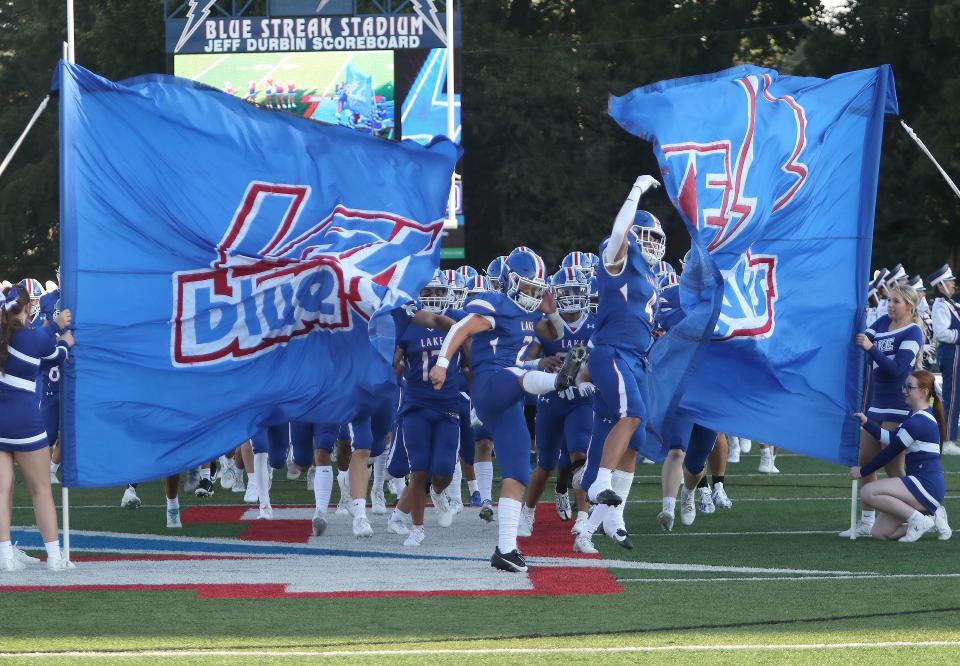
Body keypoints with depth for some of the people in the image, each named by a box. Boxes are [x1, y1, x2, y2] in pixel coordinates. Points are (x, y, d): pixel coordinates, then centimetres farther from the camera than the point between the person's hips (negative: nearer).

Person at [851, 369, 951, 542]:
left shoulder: (919, 422, -17)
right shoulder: (916, 416, 16)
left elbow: (891, 451, -12)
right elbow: (891, 439, 16)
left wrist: (862, 471, -2)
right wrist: (866, 423, 8)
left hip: (927, 486, -10)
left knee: (868, 492, -22)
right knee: (878, 533, 4)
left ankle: (917, 519, -13)